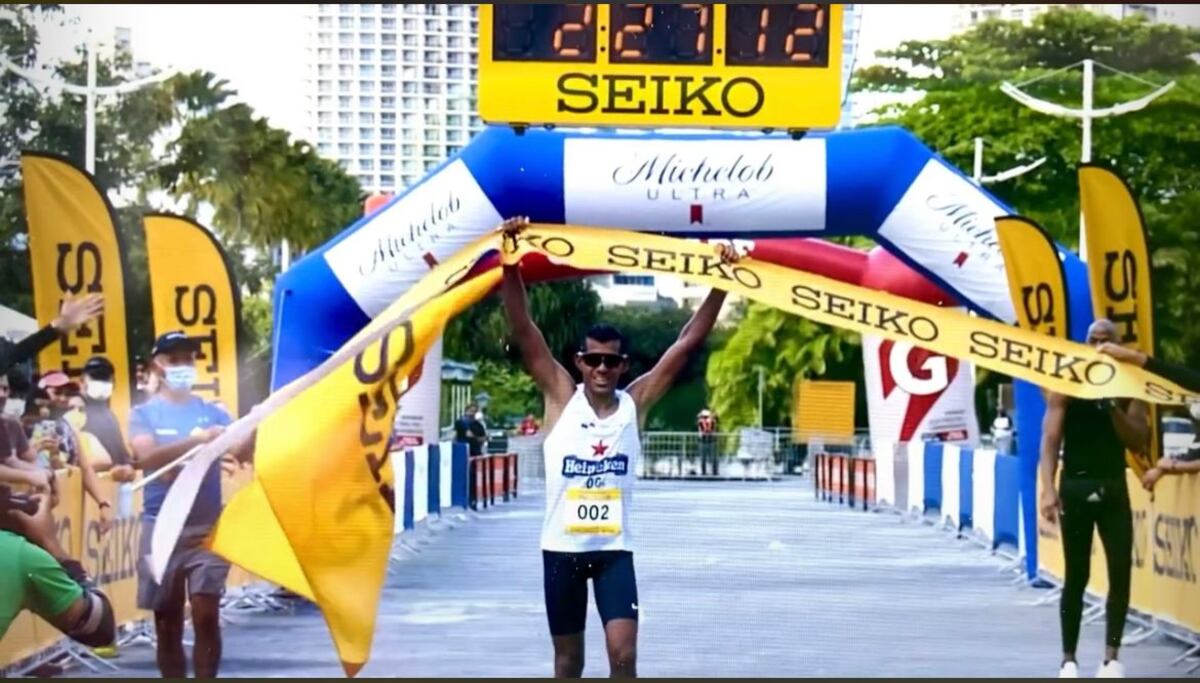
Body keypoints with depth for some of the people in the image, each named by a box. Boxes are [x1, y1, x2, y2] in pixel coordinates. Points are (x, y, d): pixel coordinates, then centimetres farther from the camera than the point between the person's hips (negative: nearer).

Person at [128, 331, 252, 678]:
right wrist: (195, 441, -29)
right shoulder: (144, 413, 4)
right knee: (167, 620, 5)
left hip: (207, 527, 0)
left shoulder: (213, 412, 9)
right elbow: (146, 457, -15)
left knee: (207, 615, -8)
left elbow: (241, 452, -5)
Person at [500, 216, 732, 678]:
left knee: (623, 652, -12)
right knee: (568, 657, 10)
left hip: (614, 549, 0)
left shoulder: (635, 402, 0)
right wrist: (510, 263, -20)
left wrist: (721, 285, -8)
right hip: (562, 549, 0)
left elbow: (687, 343, -2)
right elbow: (523, 331, -10)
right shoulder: (561, 397, -2)